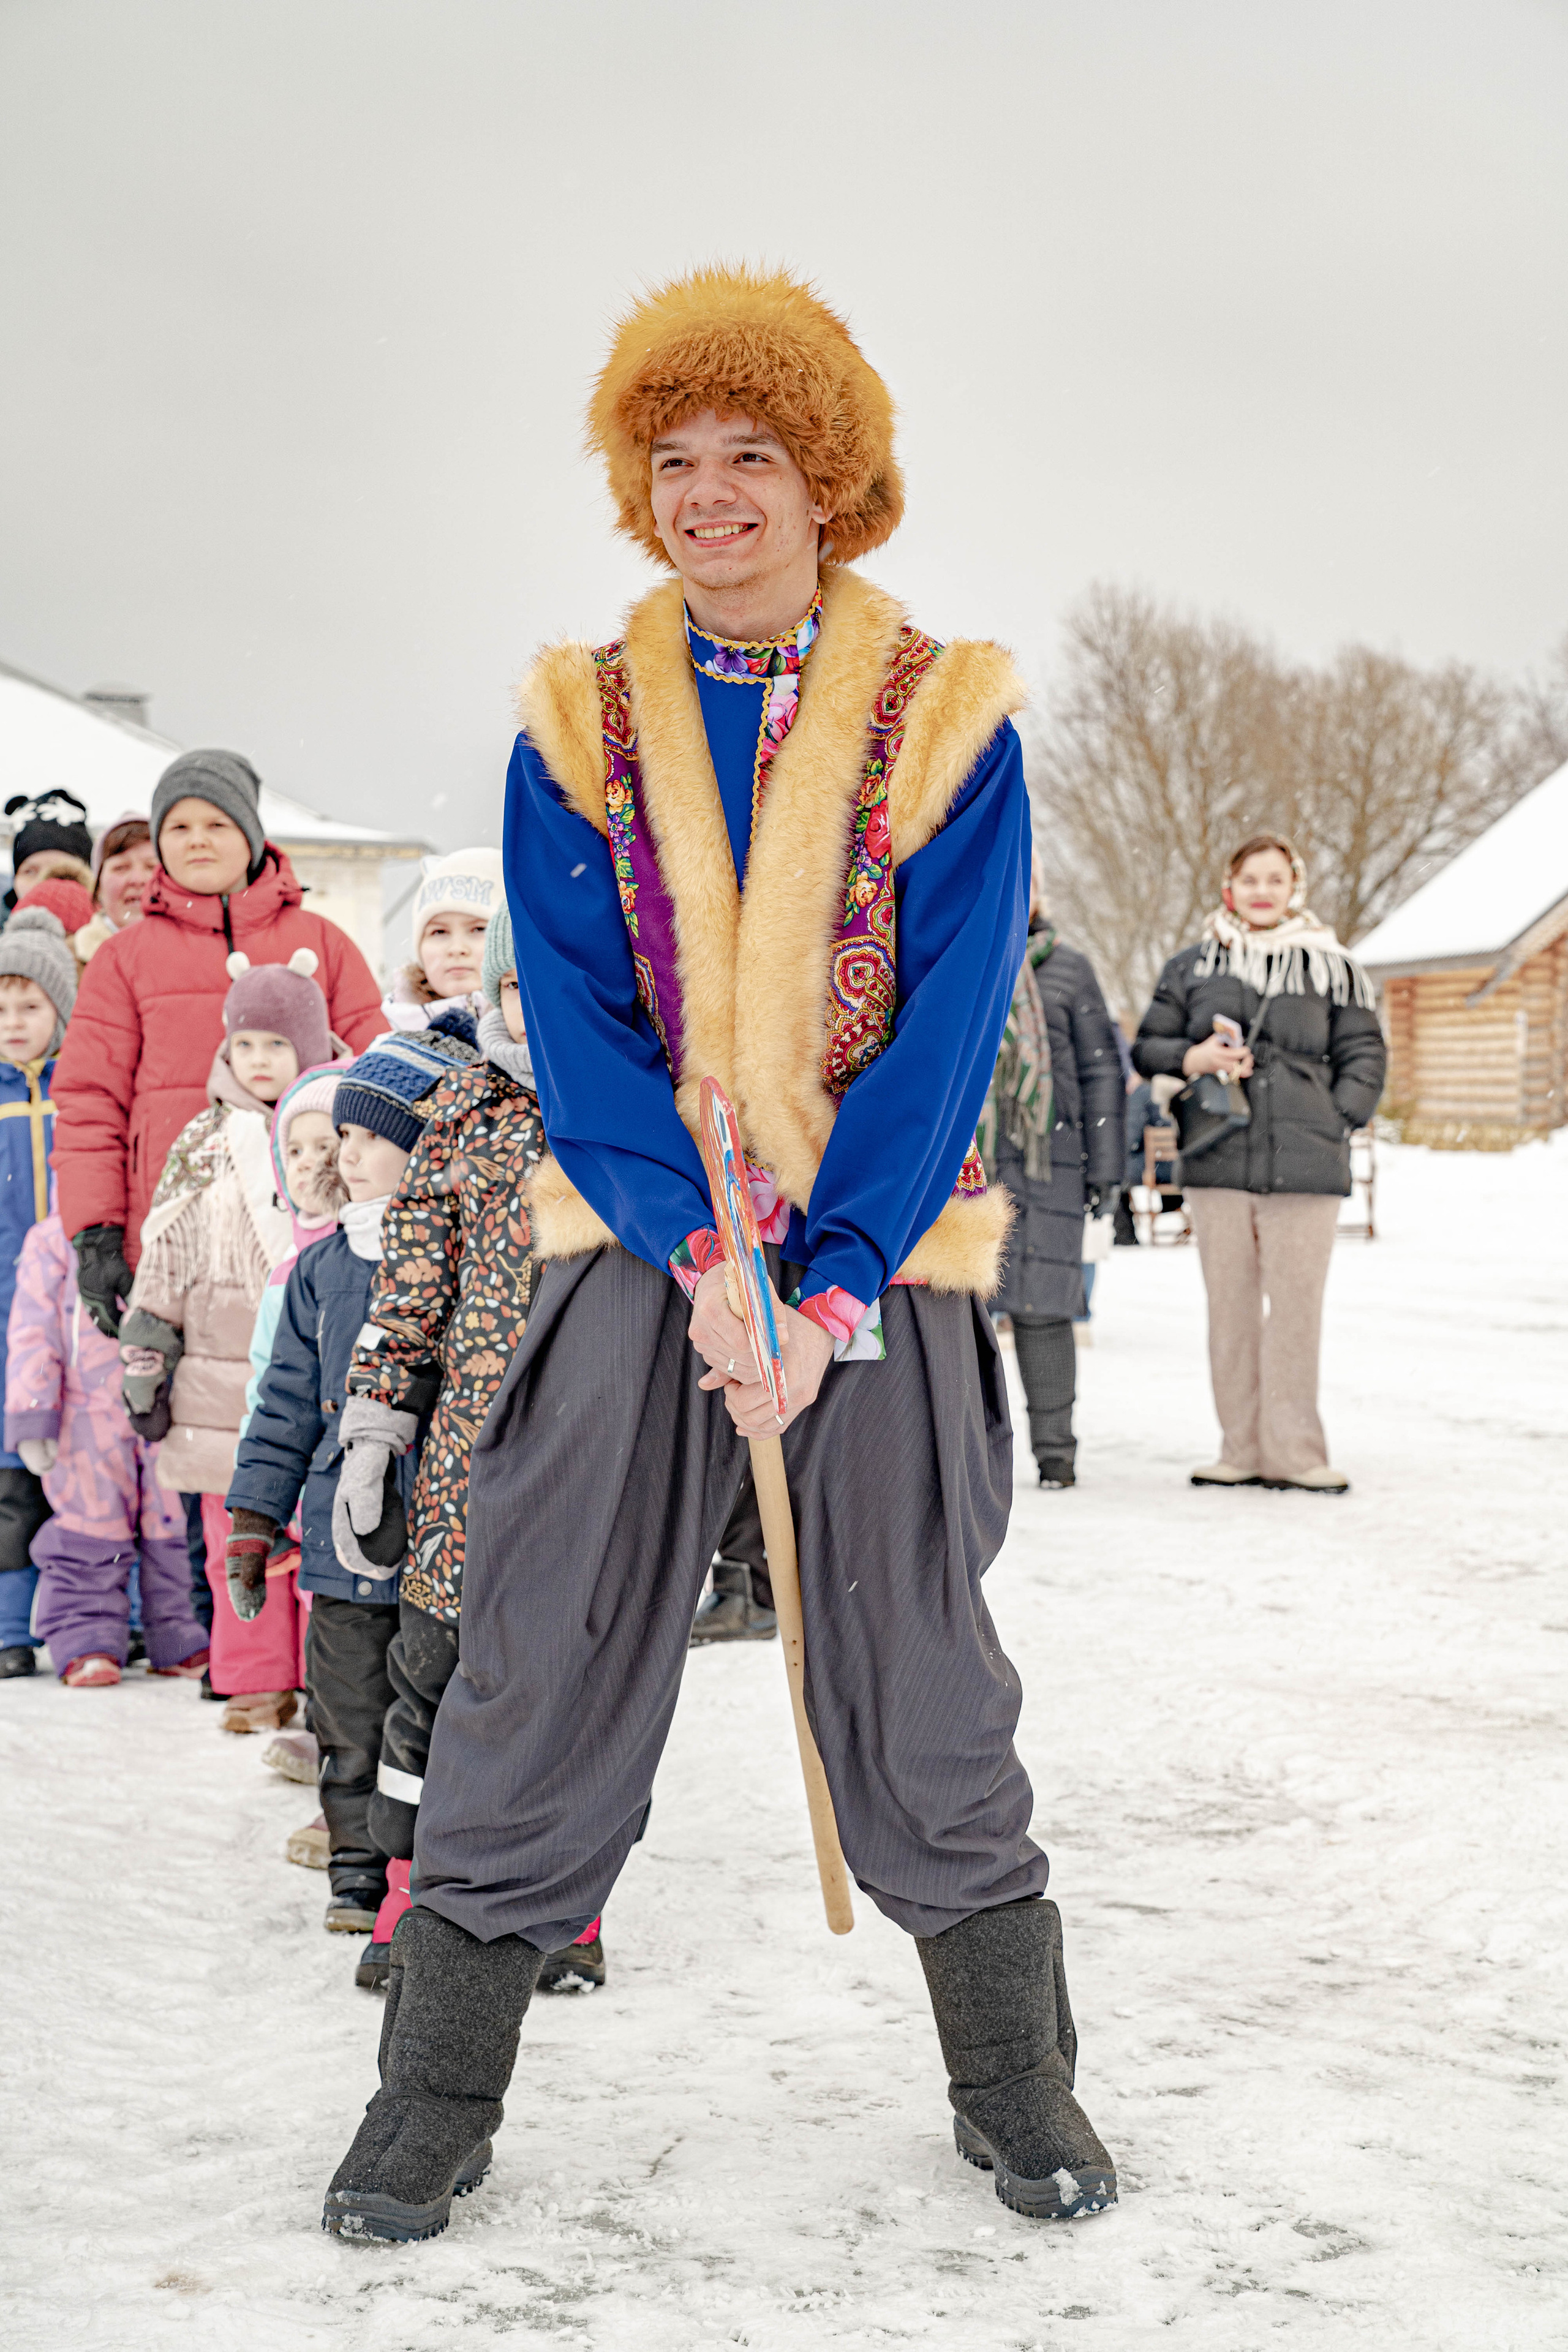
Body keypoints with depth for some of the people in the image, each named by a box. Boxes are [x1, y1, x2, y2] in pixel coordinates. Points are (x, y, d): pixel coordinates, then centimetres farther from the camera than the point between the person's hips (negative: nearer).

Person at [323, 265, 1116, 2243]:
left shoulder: (946, 718, 0)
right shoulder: (578, 723, 4)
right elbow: (571, 1017, -2)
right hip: (637, 1246, 1)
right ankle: (435, 2103, 13)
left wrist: (830, 1288, -15)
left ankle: (1015, 2084, 21)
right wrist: (702, 1254, -15)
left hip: (878, 1258, -1)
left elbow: (951, 1023, -6)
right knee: (545, 1668, 0)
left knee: (920, 1676, 5)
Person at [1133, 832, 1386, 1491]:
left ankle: (1294, 1450, 3)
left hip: (1305, 1167, -2)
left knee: (1296, 1306, -3)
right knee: (1230, 1306, 4)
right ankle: (1242, 1449, 11)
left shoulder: (1333, 970, 8)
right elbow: (1147, 1047, 16)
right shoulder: (1190, 967, 12)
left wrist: (1333, 1122, -2)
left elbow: (1363, 1058, 10)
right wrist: (1191, 1059, -5)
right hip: (1217, 1163, 2)